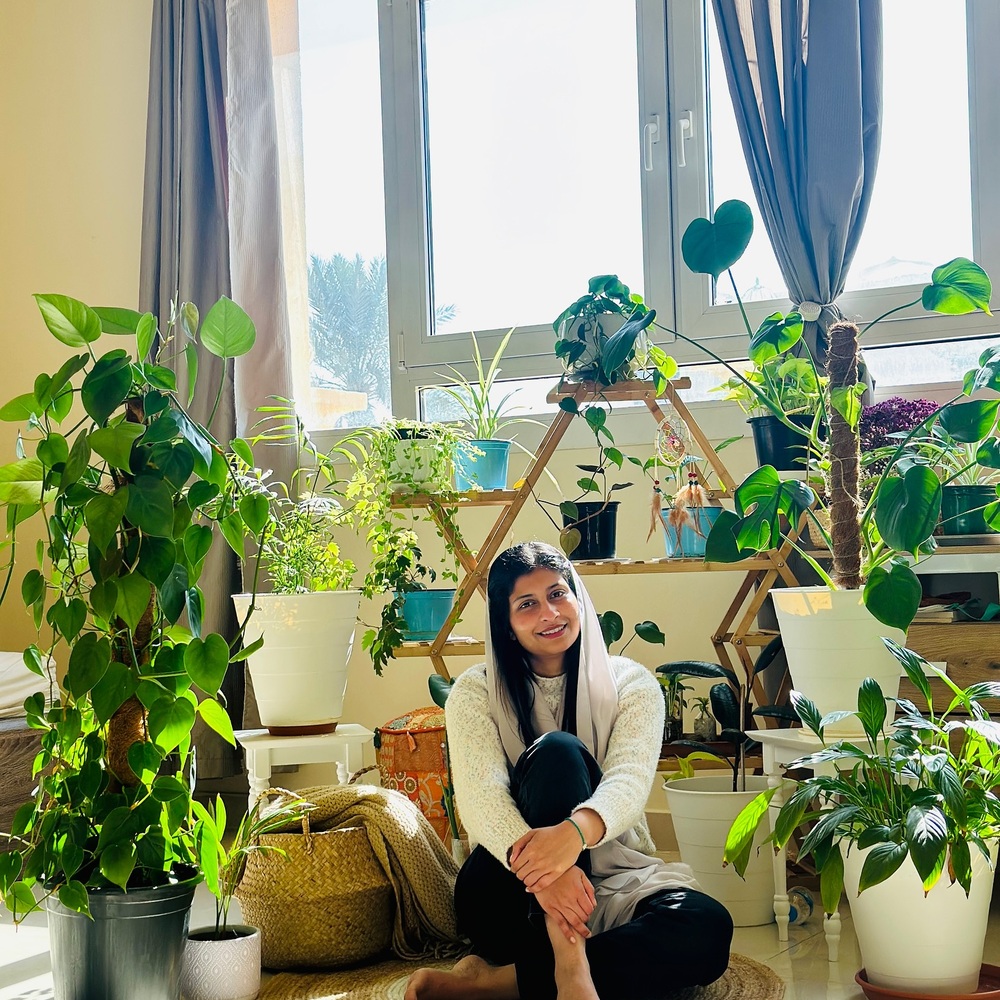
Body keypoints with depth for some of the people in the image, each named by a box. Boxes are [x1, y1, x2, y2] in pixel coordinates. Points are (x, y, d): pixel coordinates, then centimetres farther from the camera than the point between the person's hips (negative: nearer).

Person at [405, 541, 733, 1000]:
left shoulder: (631, 685, 0)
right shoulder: (475, 692, -2)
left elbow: (630, 780, -20)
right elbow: (480, 795, -19)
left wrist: (576, 830, -45)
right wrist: (539, 868, -42)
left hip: (607, 884, 2)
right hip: (507, 895, -2)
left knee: (708, 927, -30)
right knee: (557, 751, -27)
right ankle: (567, 962, -40)